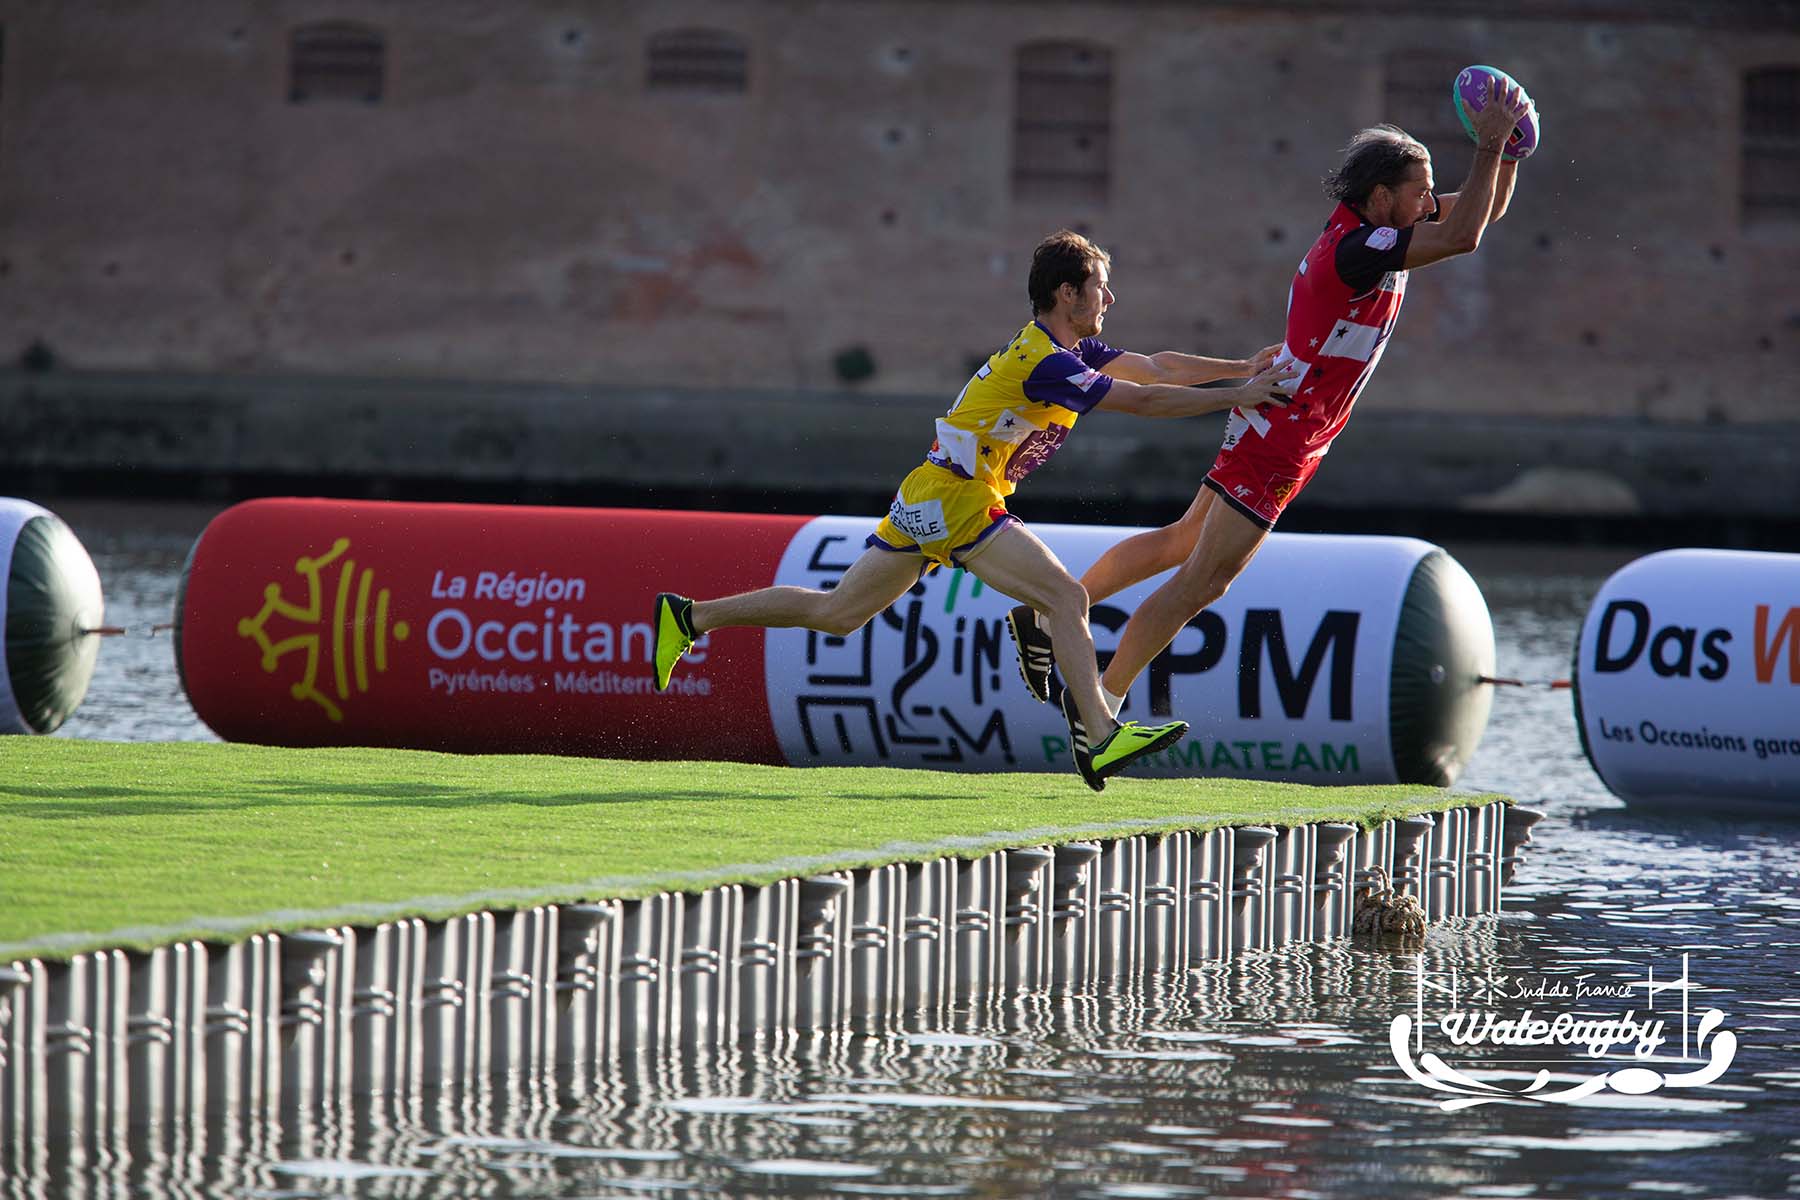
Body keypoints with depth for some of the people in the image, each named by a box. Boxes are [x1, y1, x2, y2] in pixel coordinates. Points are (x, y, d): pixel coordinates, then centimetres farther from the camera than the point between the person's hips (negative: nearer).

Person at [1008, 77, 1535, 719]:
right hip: (1281, 436, -10)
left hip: (1270, 420, 10)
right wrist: (1489, 146, -27)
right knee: (1203, 580, -4)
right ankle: (1101, 704, 3)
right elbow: (1462, 236, -33)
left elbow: (1484, 209, 13)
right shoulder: (1355, 249, -25)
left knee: (1183, 540, 20)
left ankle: (1048, 616, 25)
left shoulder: (1368, 226, 4)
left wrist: (1508, 149, -4)